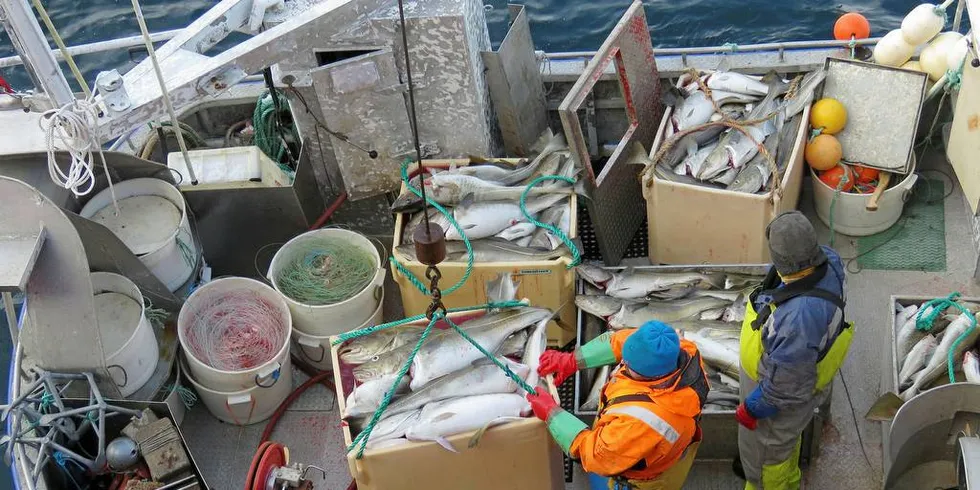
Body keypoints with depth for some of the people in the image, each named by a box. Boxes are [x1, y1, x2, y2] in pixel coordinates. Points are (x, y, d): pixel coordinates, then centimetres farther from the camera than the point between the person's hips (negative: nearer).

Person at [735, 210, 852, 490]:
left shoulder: (799, 316, -48)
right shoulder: (827, 261, -25)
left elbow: (786, 384, -34)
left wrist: (751, 409, -16)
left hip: (780, 394, -8)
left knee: (764, 447, 23)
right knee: (787, 436, 36)